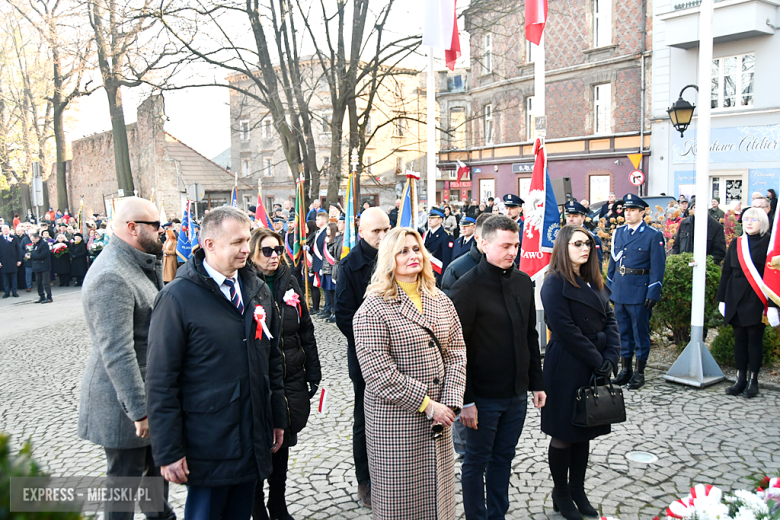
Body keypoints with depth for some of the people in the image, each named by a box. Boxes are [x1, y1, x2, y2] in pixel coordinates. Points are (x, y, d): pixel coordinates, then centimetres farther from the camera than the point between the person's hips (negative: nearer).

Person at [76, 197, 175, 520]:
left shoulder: (139, 265, 9)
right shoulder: (111, 277, -25)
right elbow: (118, 353, -28)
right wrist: (139, 411, -26)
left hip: (149, 389, 10)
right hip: (123, 400, -10)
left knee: (157, 467, 24)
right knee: (125, 476, 8)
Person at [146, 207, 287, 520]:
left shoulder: (259, 290, 5)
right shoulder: (177, 297, -13)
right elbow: (160, 381, -12)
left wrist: (278, 418, 12)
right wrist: (168, 451, -12)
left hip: (255, 440, 5)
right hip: (207, 444, -5)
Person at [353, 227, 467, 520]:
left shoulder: (440, 301, 8)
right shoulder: (373, 309, -12)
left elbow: (456, 353, 5)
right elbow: (378, 373, -19)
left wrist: (449, 403, -7)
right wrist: (427, 405, -16)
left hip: (438, 420, 5)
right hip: (394, 422, -5)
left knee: (437, 495, 17)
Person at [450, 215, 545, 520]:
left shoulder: (523, 282, 5)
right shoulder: (467, 288, -15)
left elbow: (530, 336, 13)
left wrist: (536, 382, 12)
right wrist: (465, 400, -15)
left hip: (517, 394, 6)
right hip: (483, 397, -6)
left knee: (503, 458, 19)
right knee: (477, 462, 10)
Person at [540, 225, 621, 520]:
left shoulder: (593, 281, 12)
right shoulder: (555, 283, -12)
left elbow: (609, 320, 7)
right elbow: (565, 330, -18)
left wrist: (610, 359, -7)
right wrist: (598, 362, -15)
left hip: (596, 370, 7)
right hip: (567, 369, -7)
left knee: (585, 431, 15)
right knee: (563, 434, 6)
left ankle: (577, 490, 29)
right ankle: (561, 493, 22)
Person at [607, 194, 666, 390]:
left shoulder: (653, 235, -6)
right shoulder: (618, 232, 10)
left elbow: (658, 267, -8)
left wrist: (653, 293, -14)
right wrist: (609, 286, 10)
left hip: (639, 292, -5)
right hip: (619, 291, 5)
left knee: (640, 332, 3)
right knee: (623, 331, 12)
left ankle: (639, 373, 13)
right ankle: (625, 369, 23)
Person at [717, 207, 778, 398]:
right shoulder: (736, 243, 10)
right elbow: (726, 271, 11)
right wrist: (722, 299, 8)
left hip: (756, 299, -4)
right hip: (736, 299, 4)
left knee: (755, 339, 1)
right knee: (739, 339, 8)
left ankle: (752, 380, 12)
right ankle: (741, 379, 16)